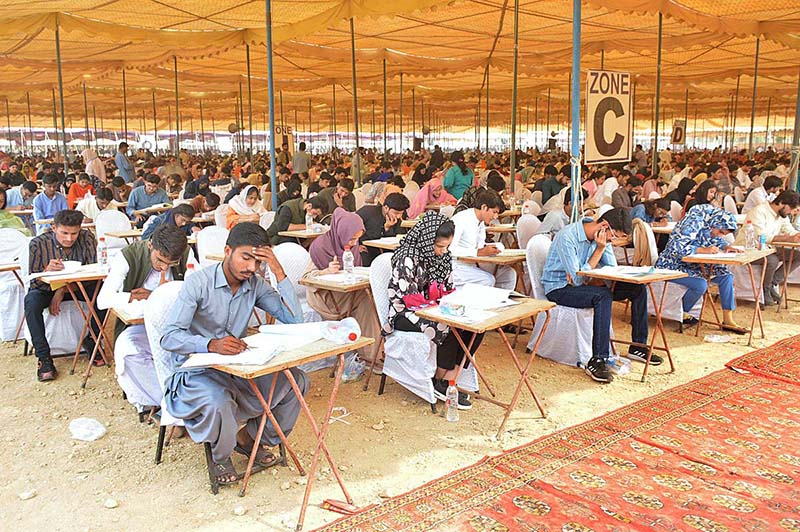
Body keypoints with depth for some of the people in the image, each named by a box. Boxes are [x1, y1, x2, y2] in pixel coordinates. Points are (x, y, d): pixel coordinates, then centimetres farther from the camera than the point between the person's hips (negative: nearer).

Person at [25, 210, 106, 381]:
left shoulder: (87, 238, -14)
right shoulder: (38, 244, -17)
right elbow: (34, 282, -18)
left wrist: (64, 290, -25)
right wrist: (47, 271, -42)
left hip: (79, 287, 1)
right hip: (47, 288, -1)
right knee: (31, 300, -32)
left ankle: (91, 341, -8)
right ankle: (43, 357, -24)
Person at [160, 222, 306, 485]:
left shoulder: (255, 285, 0)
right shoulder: (198, 282, -16)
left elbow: (294, 319, -9)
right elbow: (169, 337, -24)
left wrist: (279, 272, -16)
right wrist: (212, 344, -42)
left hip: (237, 369, 5)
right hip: (195, 371, -5)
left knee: (297, 381, -11)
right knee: (218, 401, -37)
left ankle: (255, 437, 14)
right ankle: (220, 457, -2)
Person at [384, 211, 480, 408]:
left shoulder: (443, 256, 7)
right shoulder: (407, 260, -18)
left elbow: (448, 289, 14)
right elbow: (410, 299, -21)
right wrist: (438, 294, -17)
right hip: (405, 314, -8)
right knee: (448, 328, -32)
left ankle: (449, 379, -12)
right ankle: (440, 383, -13)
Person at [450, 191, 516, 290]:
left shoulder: (481, 222, 10)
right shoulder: (461, 220, -18)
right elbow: (450, 249, -26)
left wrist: (492, 249, -5)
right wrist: (478, 252, -28)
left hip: (472, 264, 9)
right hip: (455, 266, -9)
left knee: (509, 273, -1)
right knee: (487, 280, -28)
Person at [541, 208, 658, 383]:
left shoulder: (602, 237, -2)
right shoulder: (567, 237, -26)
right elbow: (577, 278, -26)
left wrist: (581, 275, -18)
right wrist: (599, 249, -25)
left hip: (583, 282, 8)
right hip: (559, 289, -8)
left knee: (637, 289, -3)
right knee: (603, 296, -35)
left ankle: (638, 346, 9)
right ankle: (597, 361, -33)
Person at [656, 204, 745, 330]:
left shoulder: (709, 226, 0)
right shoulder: (693, 224, -26)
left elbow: (717, 240, 20)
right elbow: (677, 247, -35)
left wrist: (726, 246, -4)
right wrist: (704, 250, -34)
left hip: (692, 264, 9)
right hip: (672, 265, -9)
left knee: (726, 275, -4)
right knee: (701, 284, -31)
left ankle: (728, 320, 0)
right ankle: (681, 314, -4)